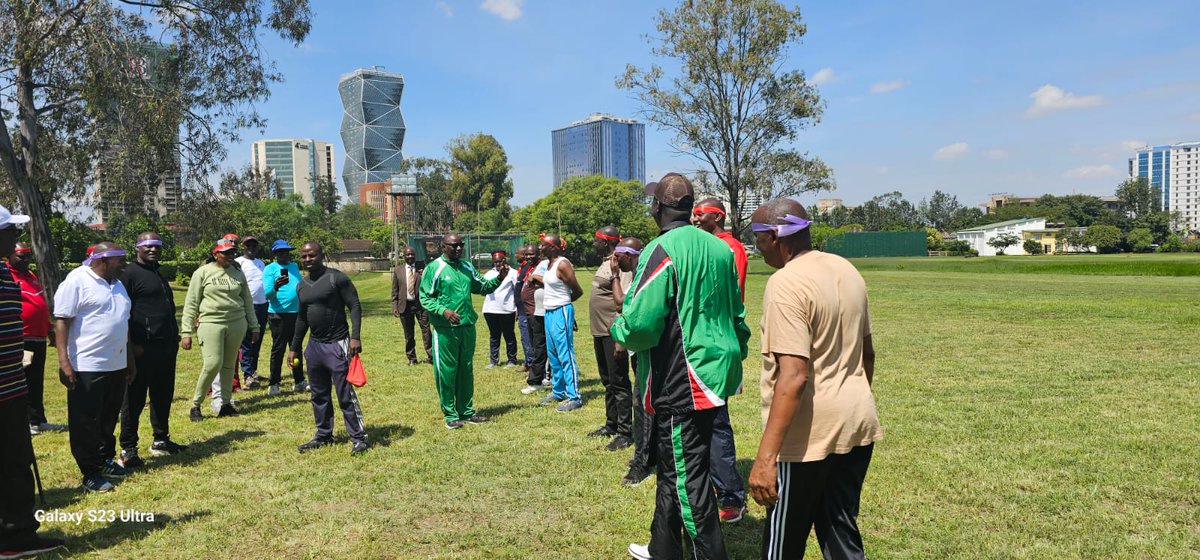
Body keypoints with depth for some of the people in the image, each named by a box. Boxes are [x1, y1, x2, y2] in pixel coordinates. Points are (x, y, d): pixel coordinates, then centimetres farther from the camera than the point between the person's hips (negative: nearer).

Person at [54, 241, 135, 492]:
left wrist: (130, 359, 22)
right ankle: (90, 474, 8)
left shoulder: (117, 284, 15)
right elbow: (61, 320, -14)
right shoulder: (77, 281, -10)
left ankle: (106, 460, 30)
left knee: (109, 418, 17)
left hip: (116, 366, 8)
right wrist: (64, 361, -21)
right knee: (86, 422, 1)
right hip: (86, 367, -8)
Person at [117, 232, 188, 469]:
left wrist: (174, 338, 21)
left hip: (165, 347, 9)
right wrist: (132, 344, -18)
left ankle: (161, 440, 25)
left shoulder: (158, 274, 19)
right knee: (135, 399, -1)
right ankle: (128, 449, 7)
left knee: (163, 396, 15)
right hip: (143, 348, -8)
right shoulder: (130, 273, -8)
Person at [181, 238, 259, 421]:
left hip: (237, 324, 4)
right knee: (212, 363, -12)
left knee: (229, 364, 7)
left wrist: (254, 326, 18)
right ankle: (196, 405, 4)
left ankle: (225, 403, 17)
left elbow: (248, 301, 18)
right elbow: (191, 304, 0)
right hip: (211, 322, -4)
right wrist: (186, 332, -5)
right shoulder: (203, 272, 0)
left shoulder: (238, 274, 12)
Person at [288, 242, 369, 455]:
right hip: (314, 345, 7)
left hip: (337, 344, -7)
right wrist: (294, 348, 20)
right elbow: (302, 318, 21)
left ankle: (359, 438, 3)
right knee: (318, 395, 14)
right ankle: (323, 435, 28)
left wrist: (355, 337, -21)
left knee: (346, 394, -5)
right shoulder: (302, 285, 13)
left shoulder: (336, 278, -9)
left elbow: (355, 306, -12)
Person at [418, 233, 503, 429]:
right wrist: (443, 311, -22)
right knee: (447, 371, 2)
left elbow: (483, 287, 15)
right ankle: (450, 414, 14)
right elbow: (425, 298, -7)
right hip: (445, 329, -6)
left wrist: (499, 277, -2)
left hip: (467, 327, 6)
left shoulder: (467, 267, 11)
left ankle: (467, 411, 25)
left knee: (467, 370, 13)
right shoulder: (434, 268, -7)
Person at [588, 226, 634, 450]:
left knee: (619, 383, -3)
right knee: (607, 381, 18)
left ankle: (625, 432, 6)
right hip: (600, 332, 10)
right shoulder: (605, 263, 14)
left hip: (613, 333, -10)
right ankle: (611, 424, 30)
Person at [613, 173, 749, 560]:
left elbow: (639, 324, -21)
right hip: (715, 375, 9)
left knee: (687, 478, 1)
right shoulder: (719, 248, 9)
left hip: (681, 383, -9)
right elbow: (736, 314, 16)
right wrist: (737, 353, 27)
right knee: (673, 467, 21)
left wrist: (618, 329, 0)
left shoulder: (661, 250, -16)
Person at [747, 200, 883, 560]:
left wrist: (764, 458, -27)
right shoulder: (846, 269, 7)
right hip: (857, 423, 8)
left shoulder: (786, 283, -19)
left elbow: (794, 376, -27)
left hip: (809, 432, -8)